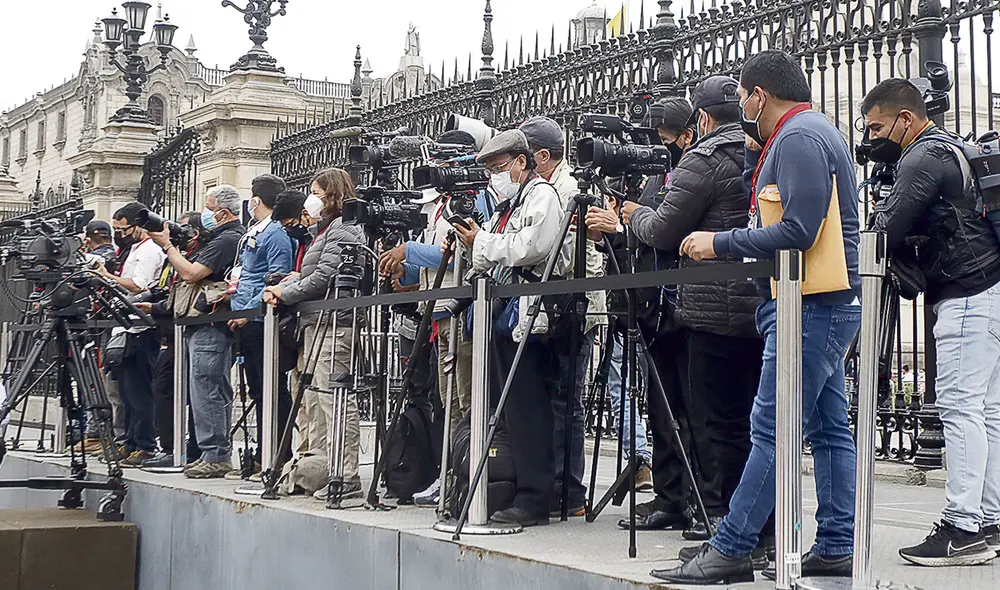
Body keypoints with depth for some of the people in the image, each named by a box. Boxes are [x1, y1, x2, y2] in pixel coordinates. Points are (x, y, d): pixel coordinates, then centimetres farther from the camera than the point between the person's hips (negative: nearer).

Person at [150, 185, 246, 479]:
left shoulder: (227, 240, -13)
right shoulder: (222, 237, 21)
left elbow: (190, 273, -17)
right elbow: (191, 272, 23)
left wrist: (167, 245, -6)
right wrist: (173, 248, 14)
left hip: (210, 326, -11)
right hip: (206, 324, 11)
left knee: (205, 389, -10)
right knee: (215, 391, 12)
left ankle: (215, 455, -8)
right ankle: (218, 454, 16)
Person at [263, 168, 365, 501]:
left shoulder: (343, 229, -8)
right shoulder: (326, 228, 23)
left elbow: (323, 276, -16)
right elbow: (305, 273, 22)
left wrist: (285, 294, -7)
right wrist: (281, 288, 5)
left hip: (333, 324, -11)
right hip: (316, 323, 11)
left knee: (335, 398, -11)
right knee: (313, 398, 12)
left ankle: (346, 477, -11)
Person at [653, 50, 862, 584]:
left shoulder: (798, 138, -13)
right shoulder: (808, 132, 21)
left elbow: (798, 230, -22)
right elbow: (771, 214, 22)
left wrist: (719, 244, -15)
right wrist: (756, 154, 14)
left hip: (814, 305, -11)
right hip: (825, 302, 11)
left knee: (772, 429, -10)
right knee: (829, 427, 10)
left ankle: (730, 550, -8)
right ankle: (836, 548, 13)